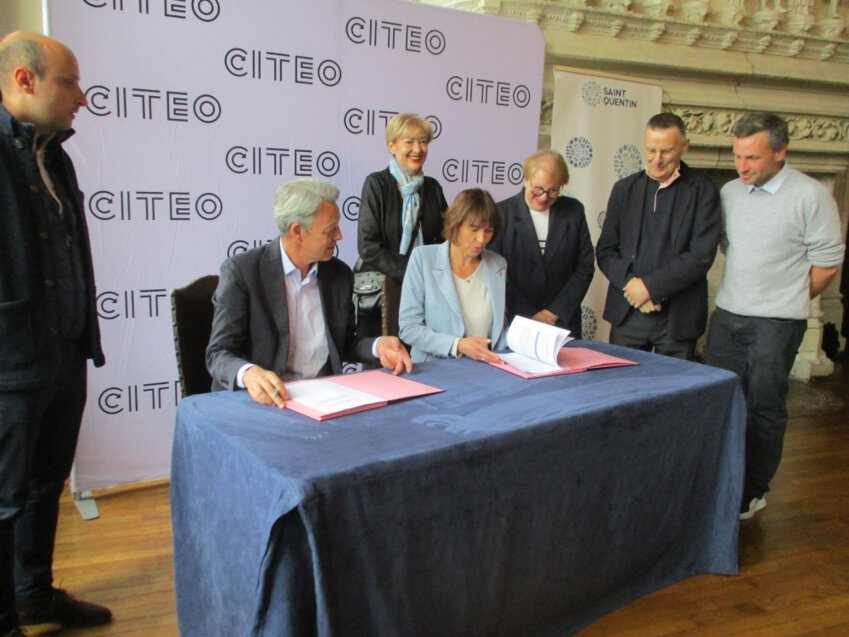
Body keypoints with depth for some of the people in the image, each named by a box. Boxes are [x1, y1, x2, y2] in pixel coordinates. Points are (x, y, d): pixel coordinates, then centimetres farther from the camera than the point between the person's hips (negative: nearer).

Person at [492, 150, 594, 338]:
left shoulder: (574, 211, 4)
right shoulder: (502, 213, -5)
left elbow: (585, 266, 3)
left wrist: (555, 312, -5)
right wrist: (530, 315, -10)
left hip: (564, 321, 2)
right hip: (515, 323, -2)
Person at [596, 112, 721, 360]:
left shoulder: (703, 192, -1)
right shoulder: (624, 188, 10)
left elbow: (701, 256, -9)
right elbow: (604, 250, 6)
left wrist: (650, 286, -15)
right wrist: (630, 283, -11)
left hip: (677, 318, -2)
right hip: (626, 314, 3)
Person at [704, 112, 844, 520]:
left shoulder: (811, 196, -9)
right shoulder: (730, 192, 6)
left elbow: (827, 262, -5)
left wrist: (789, 301, 3)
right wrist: (744, 292, 14)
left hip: (777, 323, -5)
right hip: (726, 316, 5)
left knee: (765, 409, 4)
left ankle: (751, 495, 18)